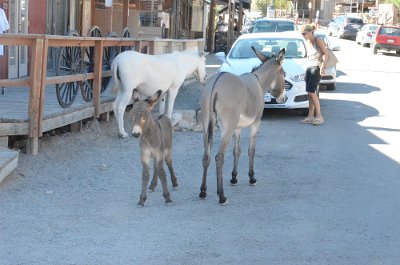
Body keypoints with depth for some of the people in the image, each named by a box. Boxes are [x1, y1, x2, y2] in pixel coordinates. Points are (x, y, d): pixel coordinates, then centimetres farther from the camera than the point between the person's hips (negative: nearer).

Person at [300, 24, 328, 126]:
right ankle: (310, 116, 5)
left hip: (317, 67, -8)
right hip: (309, 67, 8)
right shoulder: (307, 43, 14)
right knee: (309, 92, 3)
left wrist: (322, 66, -20)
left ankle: (319, 116, -10)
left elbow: (325, 53, -11)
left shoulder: (318, 40, -8)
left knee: (311, 91, -15)